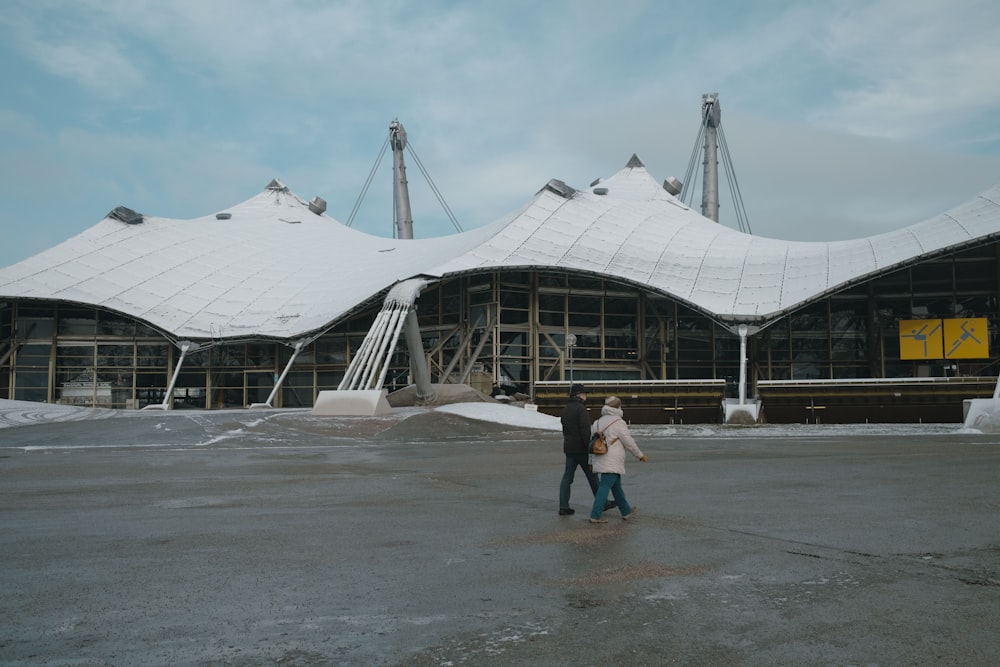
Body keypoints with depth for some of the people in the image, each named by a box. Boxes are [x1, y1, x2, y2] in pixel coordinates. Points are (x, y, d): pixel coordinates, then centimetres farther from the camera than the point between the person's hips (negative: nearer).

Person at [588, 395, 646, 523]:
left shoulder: (598, 422, 12)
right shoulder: (618, 422, -11)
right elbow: (629, 443, -7)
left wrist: (591, 462, 22)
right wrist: (640, 455, 5)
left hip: (601, 460, 8)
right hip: (612, 462, -8)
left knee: (616, 486, 18)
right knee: (605, 487, -9)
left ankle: (626, 511, 30)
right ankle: (595, 515, -12)